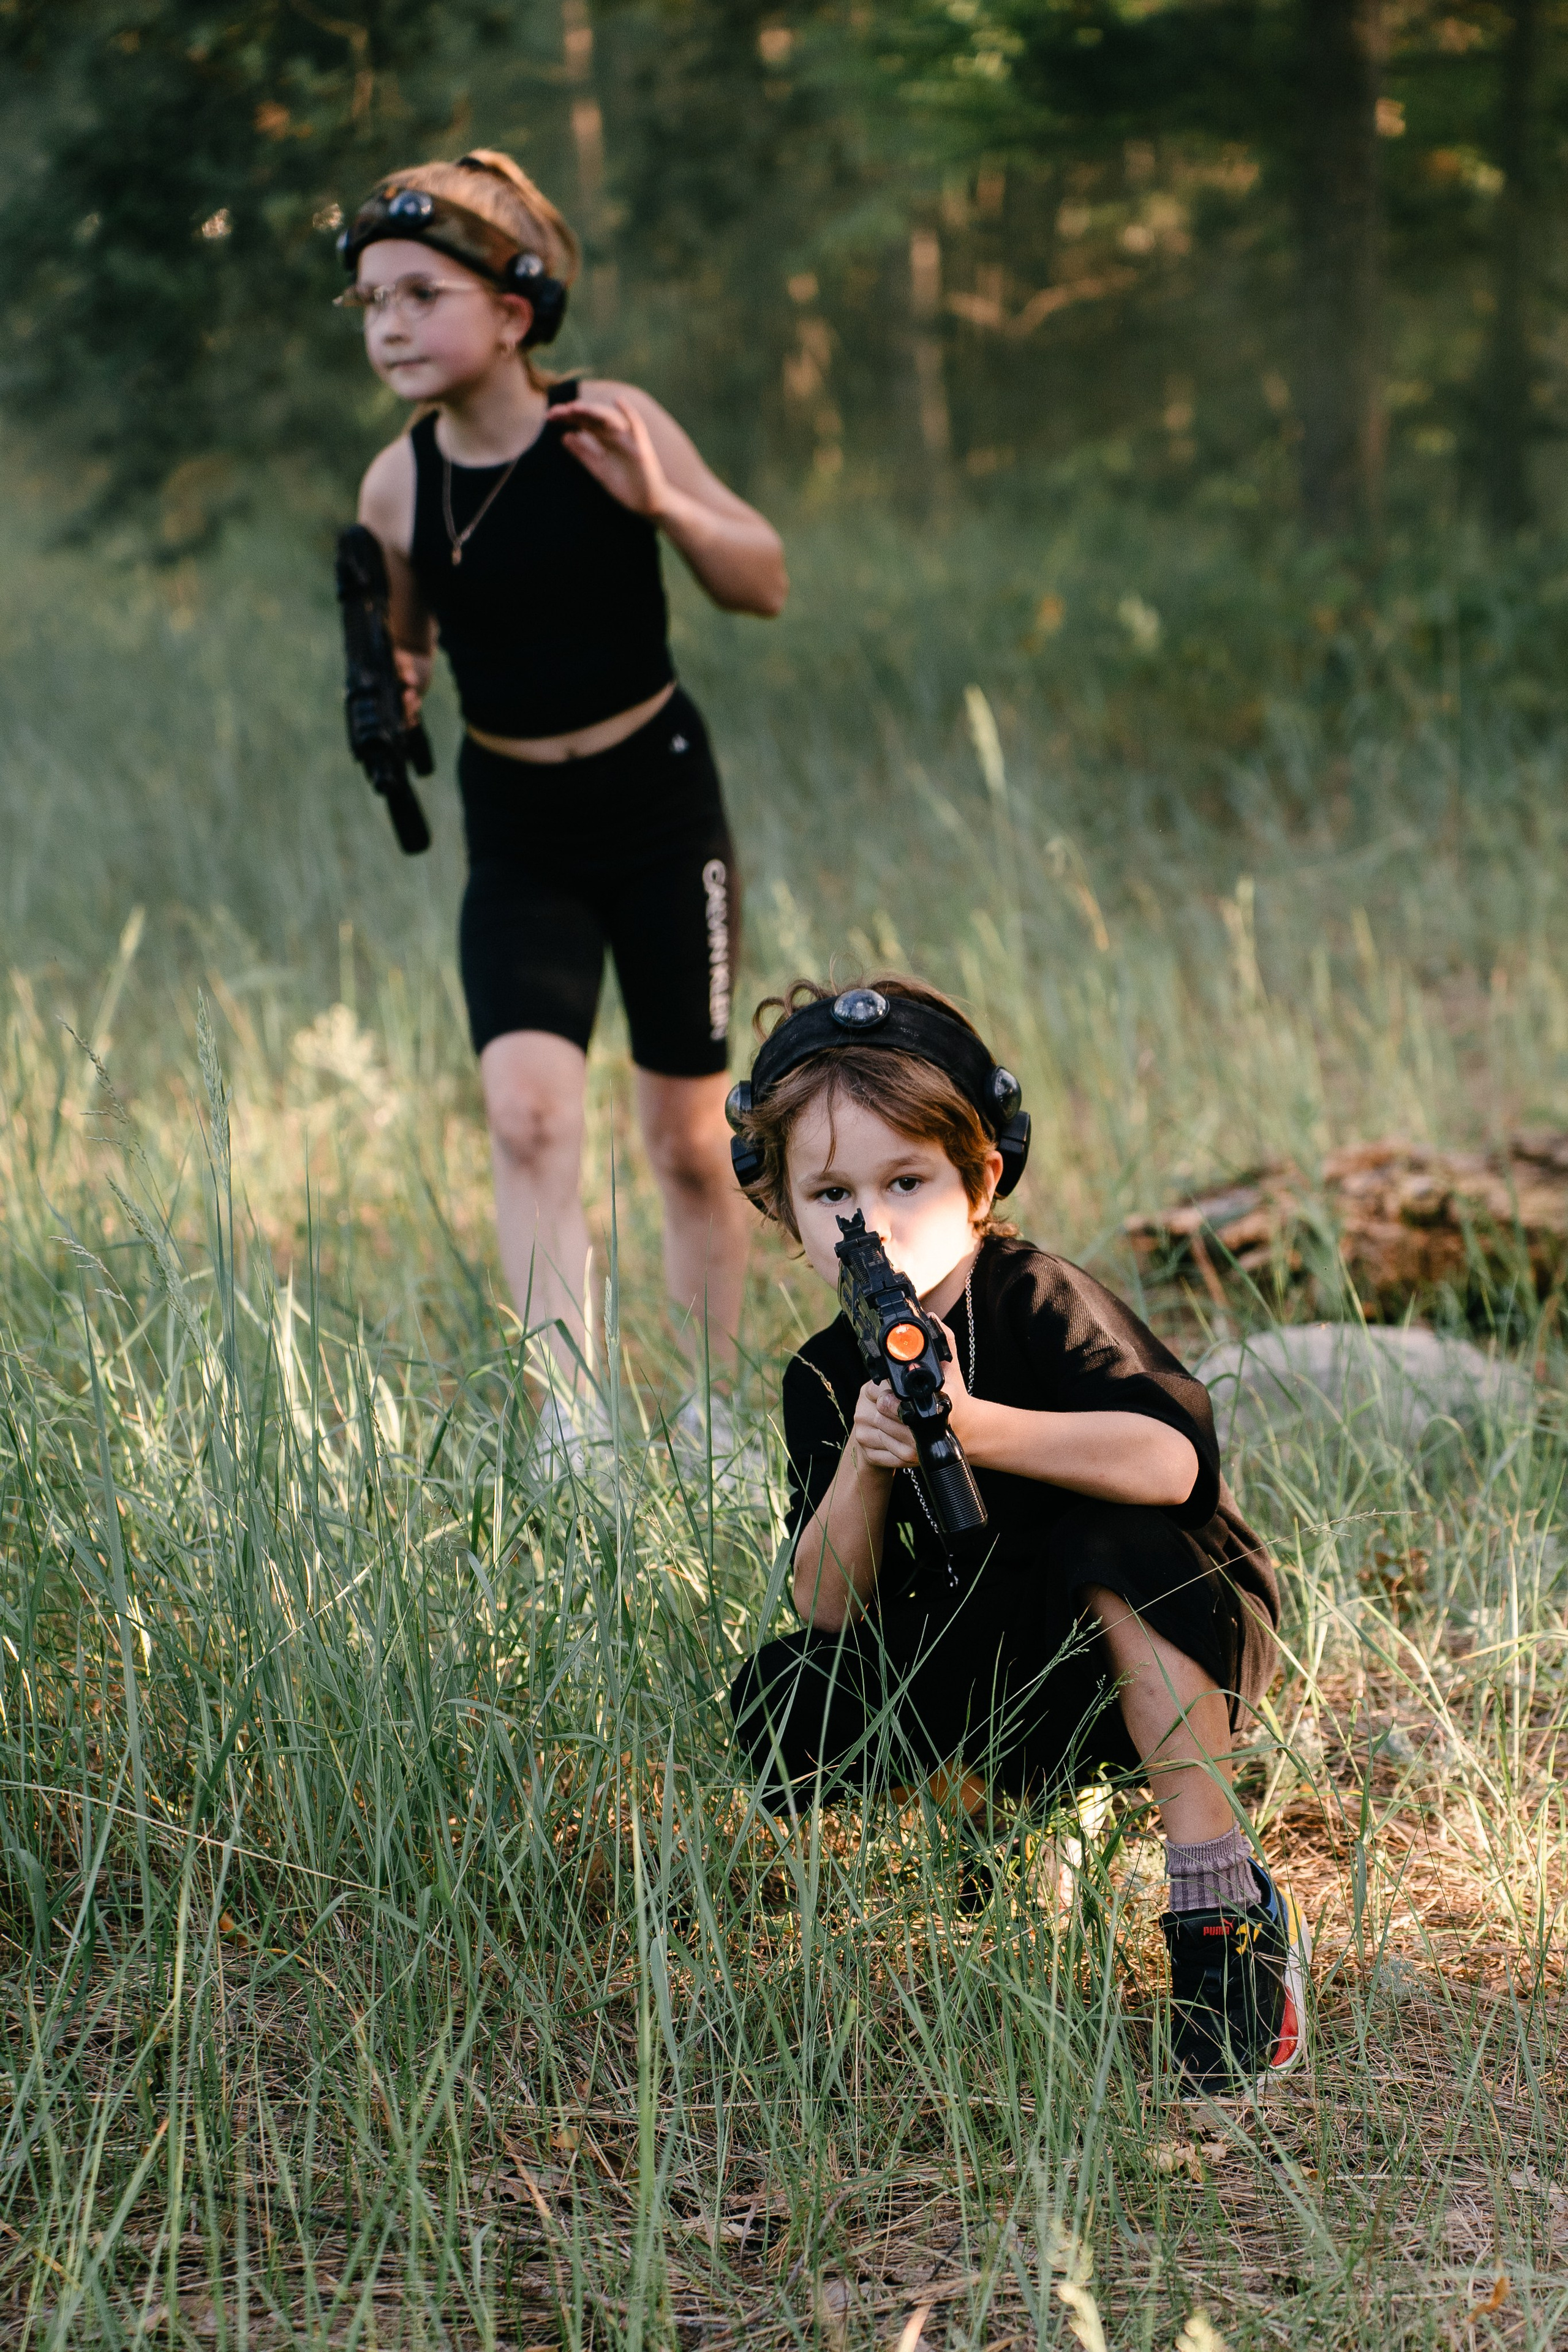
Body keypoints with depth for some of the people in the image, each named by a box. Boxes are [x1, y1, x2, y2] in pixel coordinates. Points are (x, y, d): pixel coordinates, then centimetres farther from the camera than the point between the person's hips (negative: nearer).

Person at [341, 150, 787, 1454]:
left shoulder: (612, 428, -13)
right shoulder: (399, 485, -7)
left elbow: (766, 584, -6)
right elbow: (407, 653, 8)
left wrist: (660, 502, -24)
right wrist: (387, 695, -16)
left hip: (658, 805, -1)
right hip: (517, 838, 1)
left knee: (689, 1138, 7)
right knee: (528, 1112, -18)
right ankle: (574, 1418, -18)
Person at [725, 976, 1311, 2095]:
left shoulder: (1040, 1302, -19)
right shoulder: (826, 1378, -4)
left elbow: (1173, 1459, -37)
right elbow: (831, 1610, -12)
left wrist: (976, 1428, -48)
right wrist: (863, 1466, -31)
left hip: (1174, 1643, -4)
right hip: (996, 1688, 4)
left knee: (1111, 1544, -38)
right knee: (781, 1706, -19)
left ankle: (1225, 1905, -30)